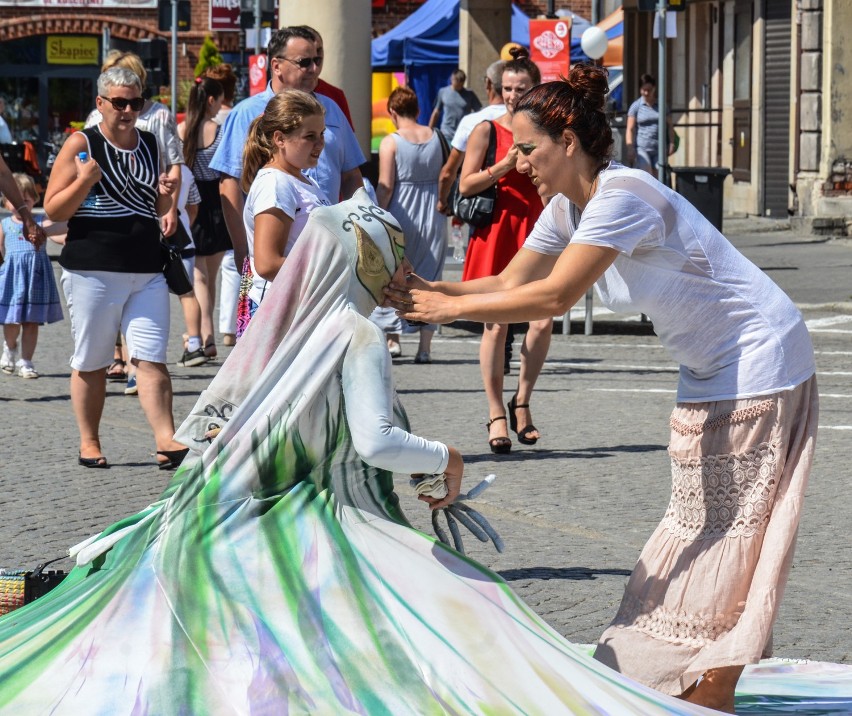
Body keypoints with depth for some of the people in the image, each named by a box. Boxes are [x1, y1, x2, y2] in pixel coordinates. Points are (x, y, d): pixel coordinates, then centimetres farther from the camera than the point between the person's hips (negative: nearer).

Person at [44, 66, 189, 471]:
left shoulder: (150, 144, 13)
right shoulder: (81, 145, -2)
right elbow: (53, 210, -3)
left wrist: (166, 195, 2)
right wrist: (83, 182, -19)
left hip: (146, 270, 3)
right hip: (92, 270, -3)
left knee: (151, 359, -5)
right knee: (90, 362, 6)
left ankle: (166, 441, -11)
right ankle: (89, 444, 17)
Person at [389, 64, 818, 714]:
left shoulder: (621, 197, -25)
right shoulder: (569, 209, 5)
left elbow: (554, 297, -30)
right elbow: (511, 283, 5)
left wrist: (452, 306, -24)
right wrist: (421, 290, -7)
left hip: (757, 363, -10)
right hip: (711, 370, 10)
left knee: (729, 530, -5)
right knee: (702, 522, 10)